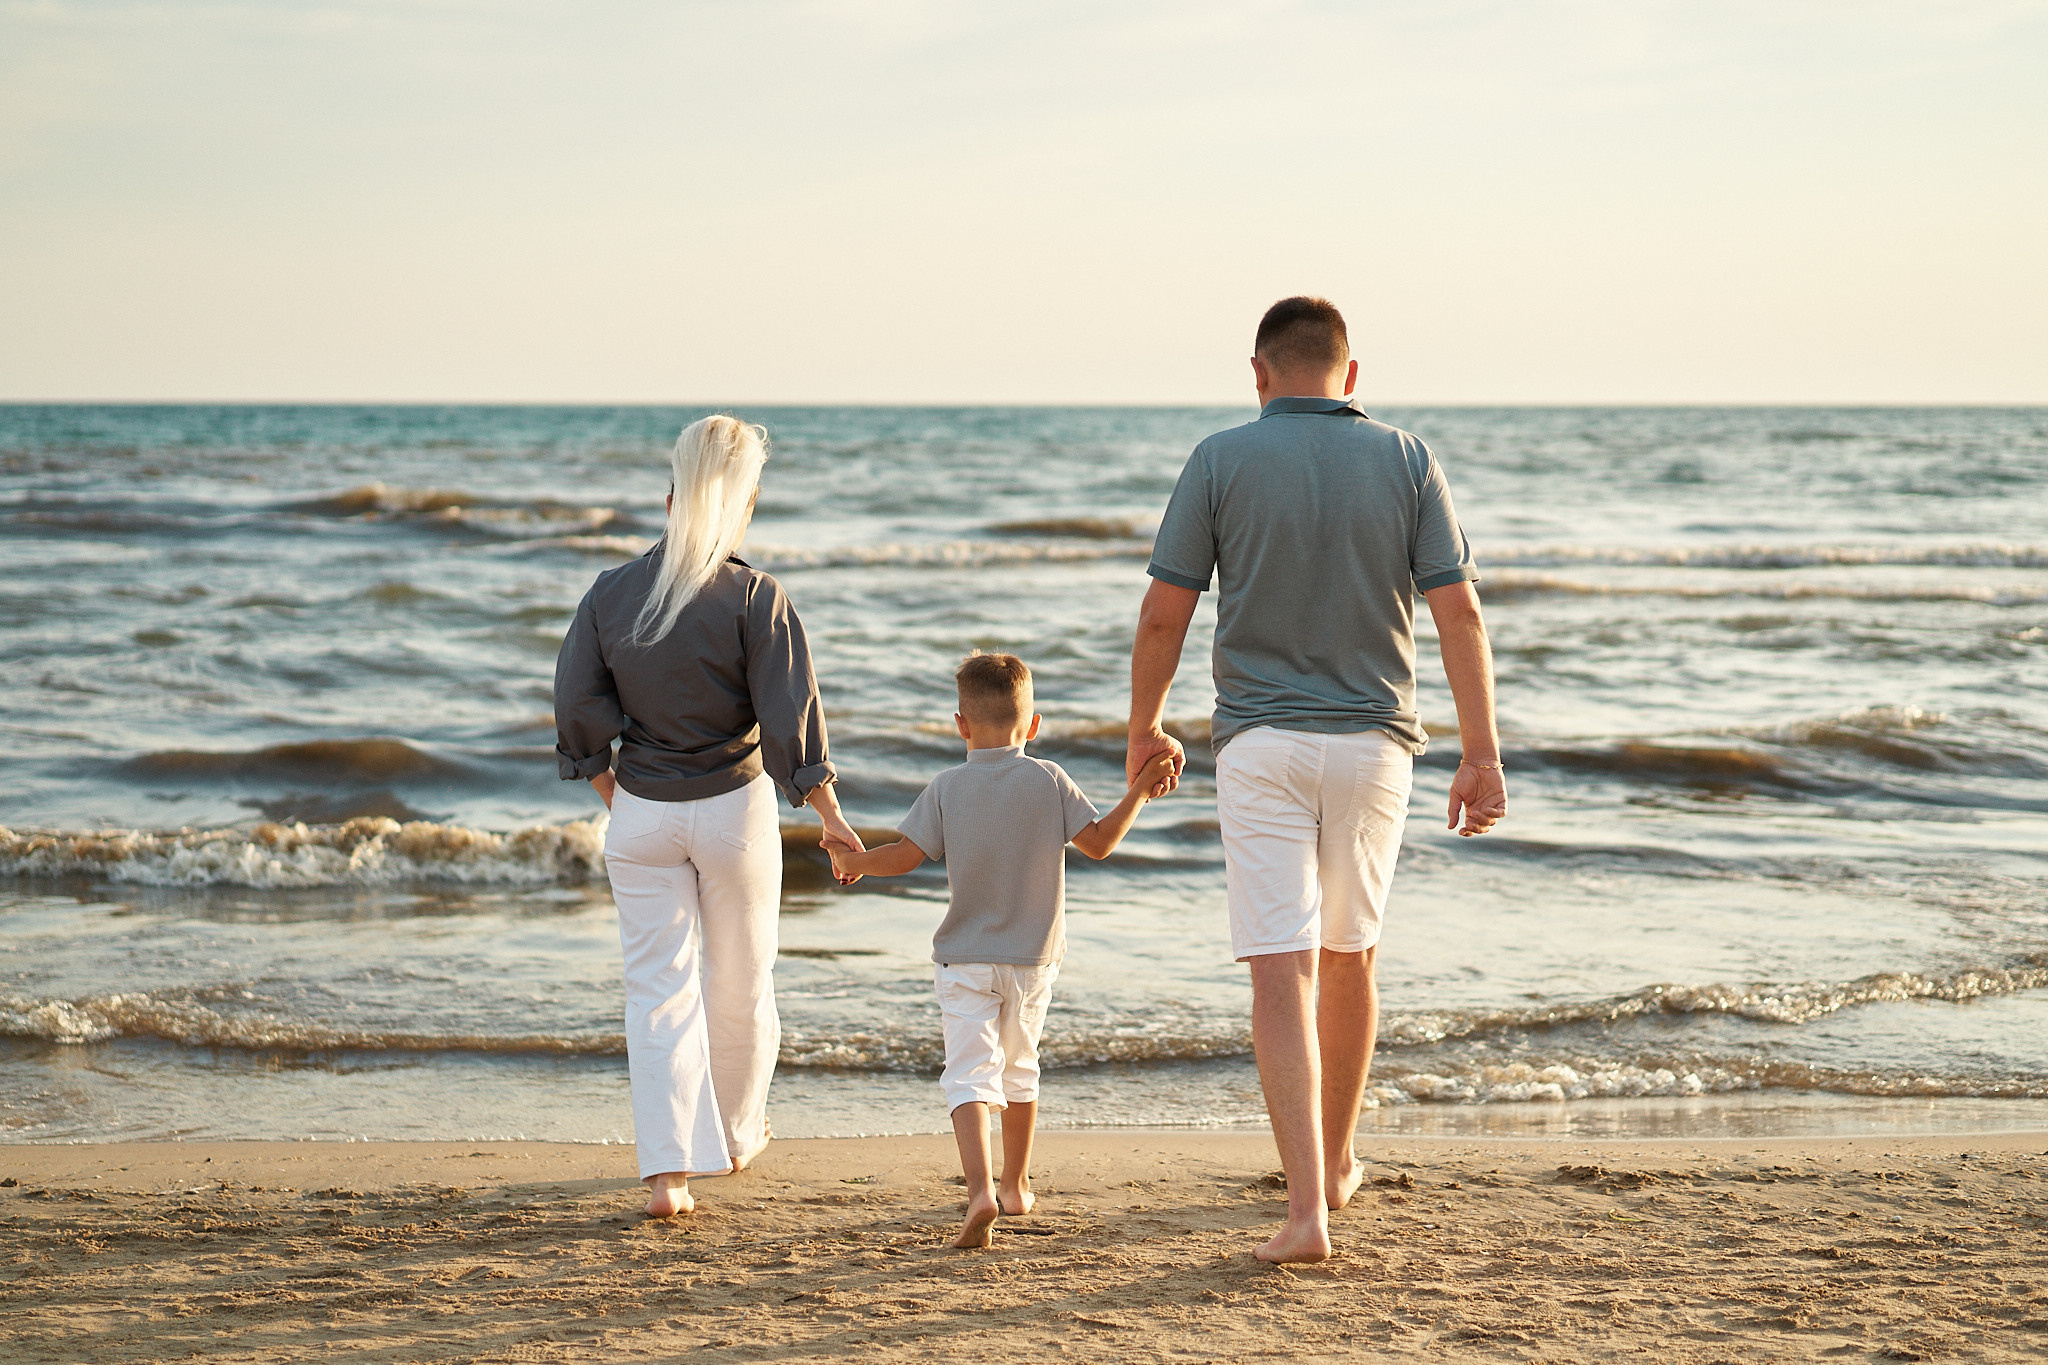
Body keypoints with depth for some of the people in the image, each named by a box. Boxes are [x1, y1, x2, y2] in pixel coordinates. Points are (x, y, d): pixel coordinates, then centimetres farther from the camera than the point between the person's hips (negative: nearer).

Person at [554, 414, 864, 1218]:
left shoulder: (611, 593, -4)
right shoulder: (753, 597, -13)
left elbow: (578, 711, -2)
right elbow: (789, 720, -13)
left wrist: (613, 792, 13)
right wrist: (830, 817, -4)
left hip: (641, 813, 2)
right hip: (734, 805, -2)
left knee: (658, 987, 5)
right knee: (740, 984, 18)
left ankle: (668, 1171, -4)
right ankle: (736, 1137, 35)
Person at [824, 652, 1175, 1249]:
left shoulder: (947, 787, -6)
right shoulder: (1049, 781, -4)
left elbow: (902, 857, -8)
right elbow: (1099, 842, -2)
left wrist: (855, 861, 11)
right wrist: (1139, 791, 7)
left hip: (964, 961, -2)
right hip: (1033, 958, 2)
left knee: (969, 1073, -8)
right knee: (1019, 1069, 21)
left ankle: (980, 1190, -30)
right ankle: (1017, 1185, 34)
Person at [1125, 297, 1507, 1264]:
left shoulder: (1222, 461, -3)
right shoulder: (1406, 460, 3)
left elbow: (1163, 616, -3)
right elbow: (1459, 612, -3)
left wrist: (1144, 728, 12)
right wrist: (1482, 754, 0)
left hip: (1262, 743, -3)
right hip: (1373, 742, 3)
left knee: (1282, 974, -6)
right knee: (1349, 954, 21)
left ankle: (1309, 1206, -16)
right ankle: (1335, 1159, 36)